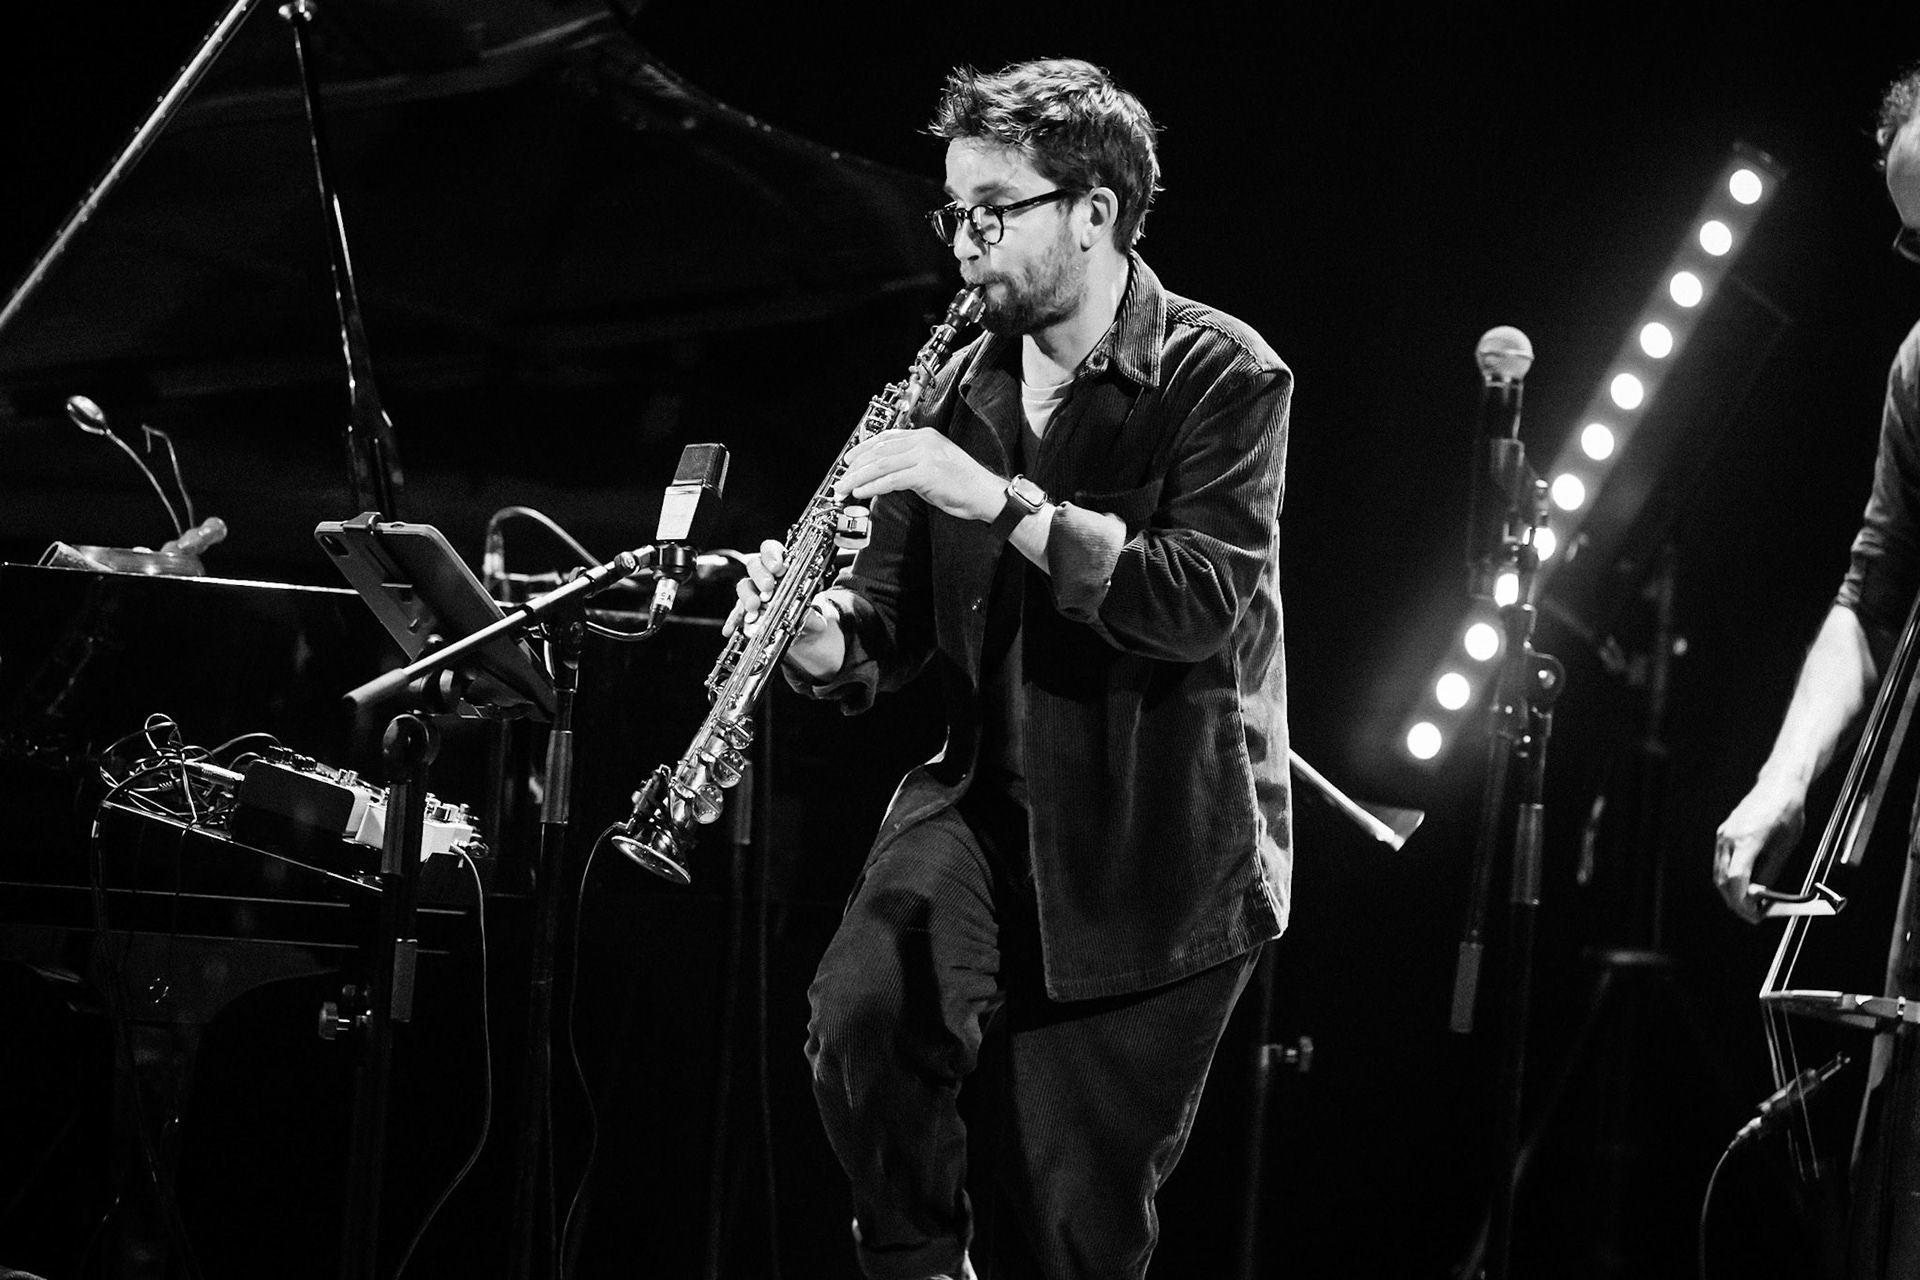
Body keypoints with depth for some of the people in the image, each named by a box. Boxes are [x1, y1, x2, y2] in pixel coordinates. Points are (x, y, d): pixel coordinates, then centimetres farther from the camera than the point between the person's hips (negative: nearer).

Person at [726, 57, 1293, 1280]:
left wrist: (1002, 500, -30)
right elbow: (896, 616, 8)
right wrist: (823, 635, -16)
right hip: (986, 798, 4)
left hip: (1157, 847, -4)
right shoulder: (963, 386, 8)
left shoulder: (1223, 375, -9)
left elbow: (1207, 602, -24)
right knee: (860, 1016, -25)